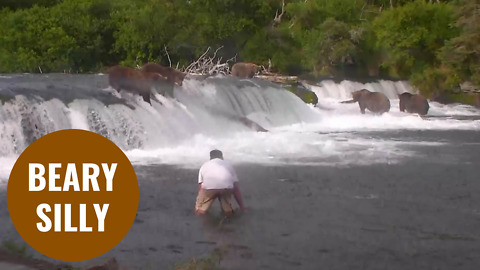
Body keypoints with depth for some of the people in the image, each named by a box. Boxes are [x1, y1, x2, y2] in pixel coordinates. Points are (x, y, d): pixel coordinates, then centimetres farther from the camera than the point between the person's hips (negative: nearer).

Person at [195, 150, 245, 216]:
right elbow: (236, 189, 33)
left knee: (199, 211, 17)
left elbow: (200, 188, 34)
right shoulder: (228, 164, 36)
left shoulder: (204, 165, 35)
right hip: (226, 186, 0)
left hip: (208, 186, 0)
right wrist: (242, 208, 38)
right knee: (228, 212, 21)